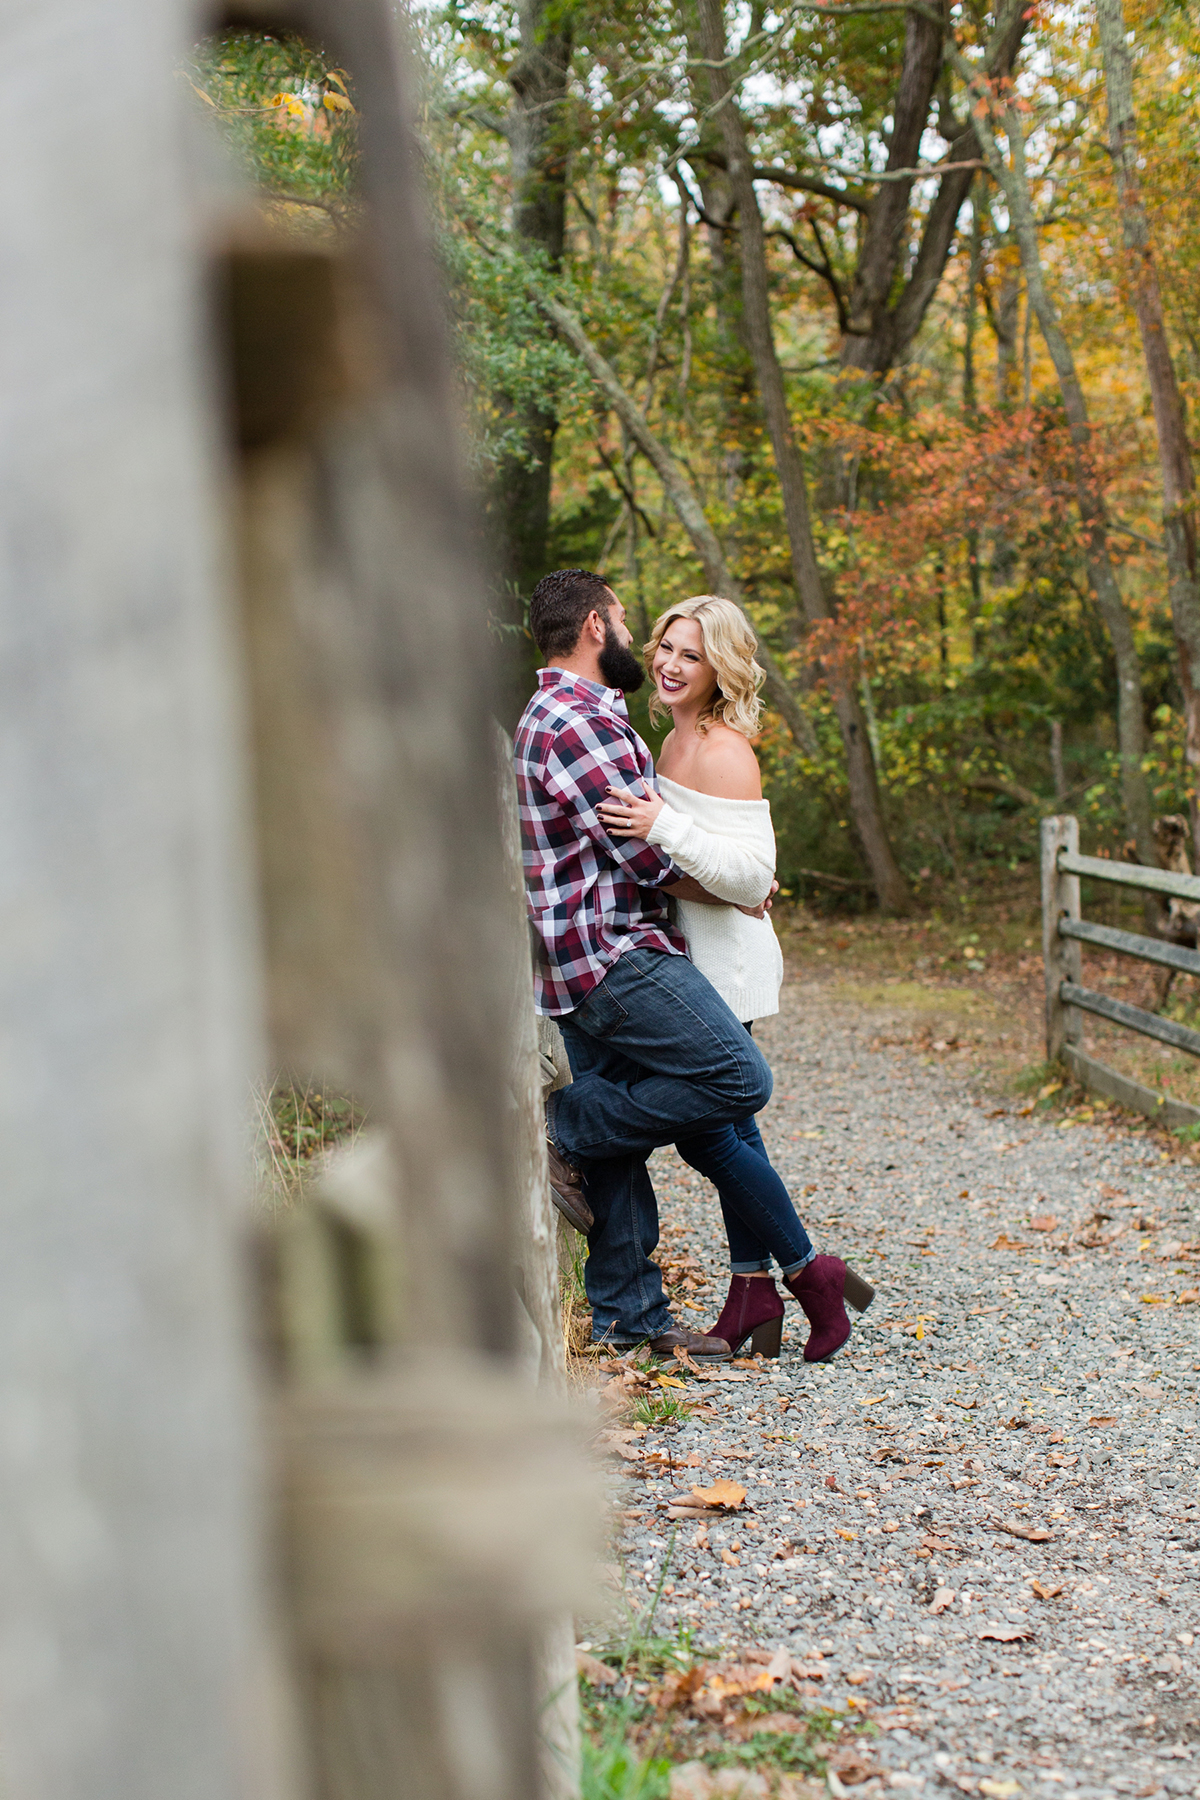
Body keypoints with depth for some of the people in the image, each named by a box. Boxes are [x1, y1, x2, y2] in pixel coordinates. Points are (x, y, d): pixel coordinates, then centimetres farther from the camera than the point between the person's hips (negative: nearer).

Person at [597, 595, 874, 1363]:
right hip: (697, 958, 10)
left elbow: (754, 874, -24)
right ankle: (754, 1292, 19)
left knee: (705, 1130, -7)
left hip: (725, 961, -10)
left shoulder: (723, 751, -17)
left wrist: (664, 828, -31)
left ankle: (813, 1274, 4)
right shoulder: (680, 741, 12)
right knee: (728, 1125, 12)